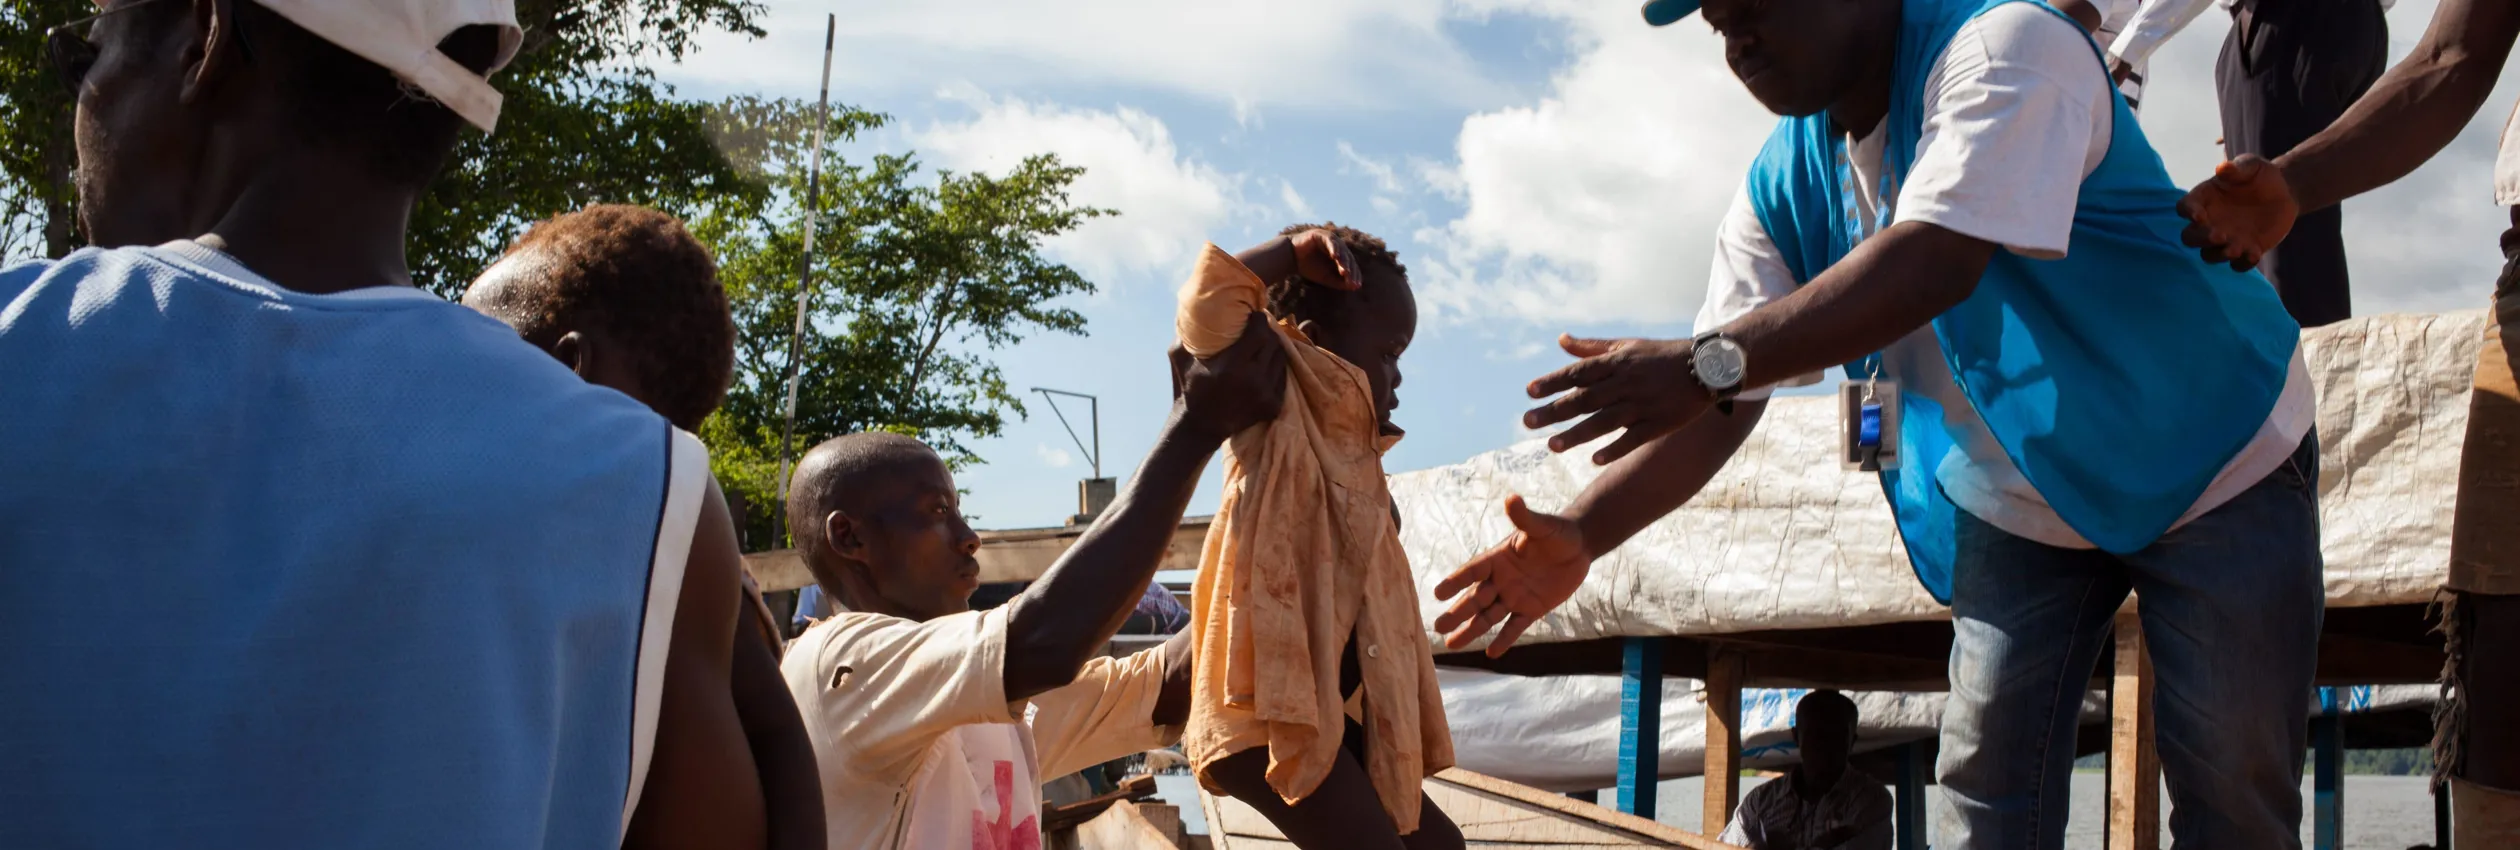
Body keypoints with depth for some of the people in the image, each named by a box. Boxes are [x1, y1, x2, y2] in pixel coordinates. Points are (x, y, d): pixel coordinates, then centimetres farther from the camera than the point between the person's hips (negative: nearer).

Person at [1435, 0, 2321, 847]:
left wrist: (1706, 363, -50)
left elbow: (1936, 263, -42)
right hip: (2021, 504, 5)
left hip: (2214, 462, -5)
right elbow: (1721, 408, -9)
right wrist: (1579, 533, -25)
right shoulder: (1783, 187, -6)